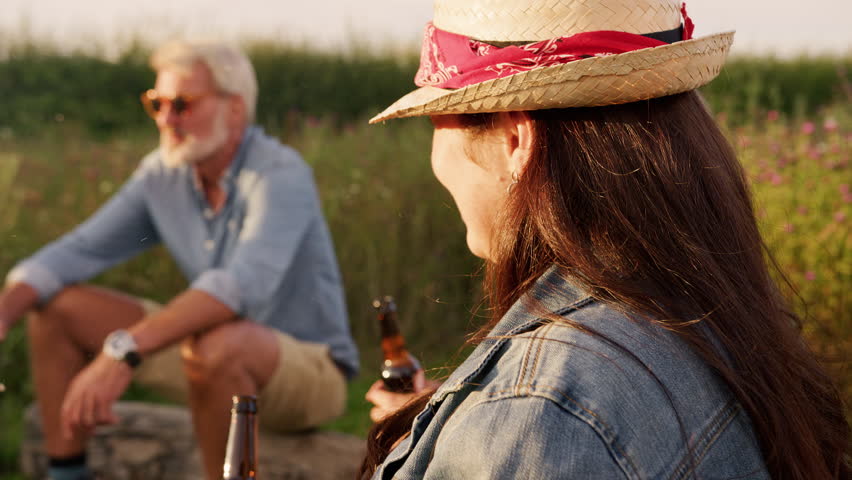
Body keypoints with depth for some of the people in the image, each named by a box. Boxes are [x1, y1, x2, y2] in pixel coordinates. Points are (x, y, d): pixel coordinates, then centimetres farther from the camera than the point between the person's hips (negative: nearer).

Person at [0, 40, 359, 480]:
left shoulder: (280, 175, -24)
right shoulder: (163, 174, -2)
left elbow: (244, 283, -41)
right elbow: (75, 253, -2)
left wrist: (123, 350, -48)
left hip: (308, 370, -7)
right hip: (213, 359, 7)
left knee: (215, 347, -41)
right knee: (56, 306, 0)